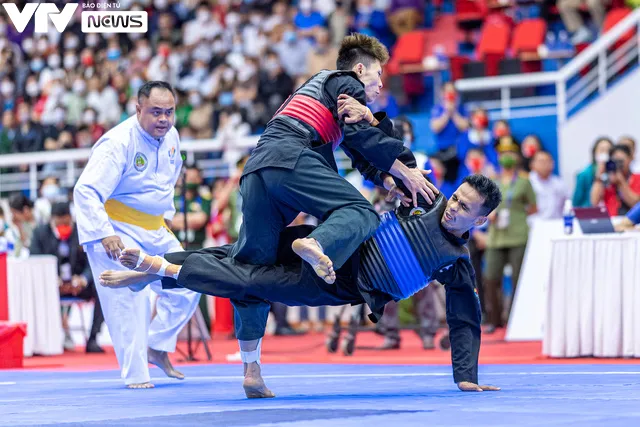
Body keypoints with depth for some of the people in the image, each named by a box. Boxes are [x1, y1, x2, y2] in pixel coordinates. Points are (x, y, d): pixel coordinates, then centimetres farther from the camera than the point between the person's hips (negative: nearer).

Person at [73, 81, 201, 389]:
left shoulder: (170, 137, 1)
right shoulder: (118, 144, -24)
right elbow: (86, 191, -29)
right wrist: (103, 234, -35)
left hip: (154, 231, 8)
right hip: (117, 231, -8)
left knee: (187, 286, 6)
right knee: (129, 298, -15)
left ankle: (157, 347, 21)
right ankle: (135, 374, -8)